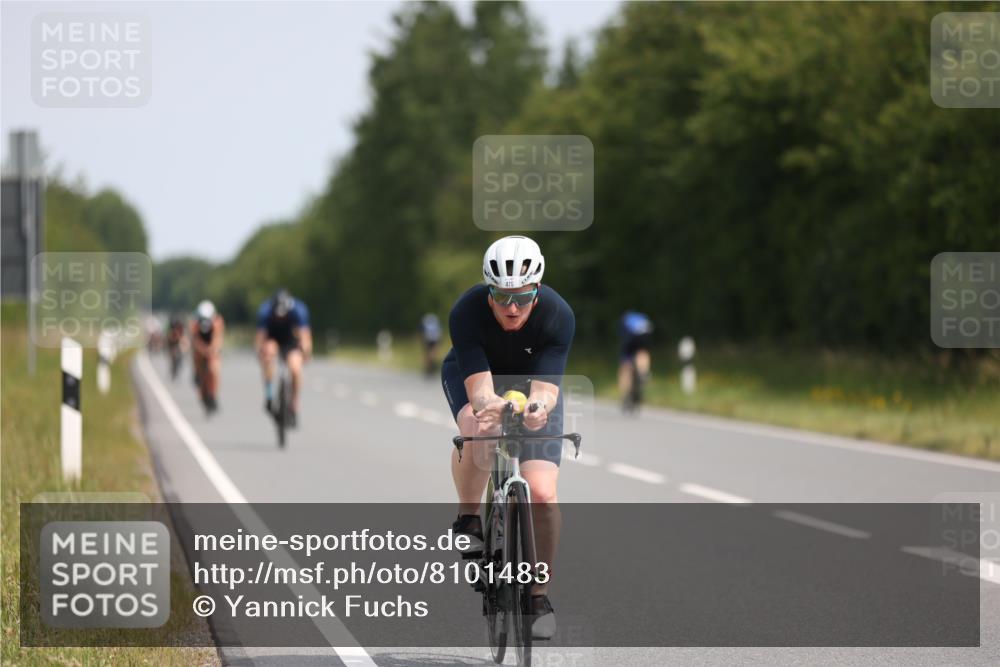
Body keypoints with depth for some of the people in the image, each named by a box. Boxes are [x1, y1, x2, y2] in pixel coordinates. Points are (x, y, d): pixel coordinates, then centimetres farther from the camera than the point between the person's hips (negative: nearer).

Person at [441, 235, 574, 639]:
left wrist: (539, 408, -62)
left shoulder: (558, 316, -33)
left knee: (542, 494, -16)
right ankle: (468, 518, -11)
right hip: (471, 376, -1)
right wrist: (490, 405, -64)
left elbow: (545, 387, -39)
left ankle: (539, 596, 2)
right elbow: (478, 385, -40)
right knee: (477, 430, -37)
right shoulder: (466, 313, -34)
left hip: (531, 384, 1)